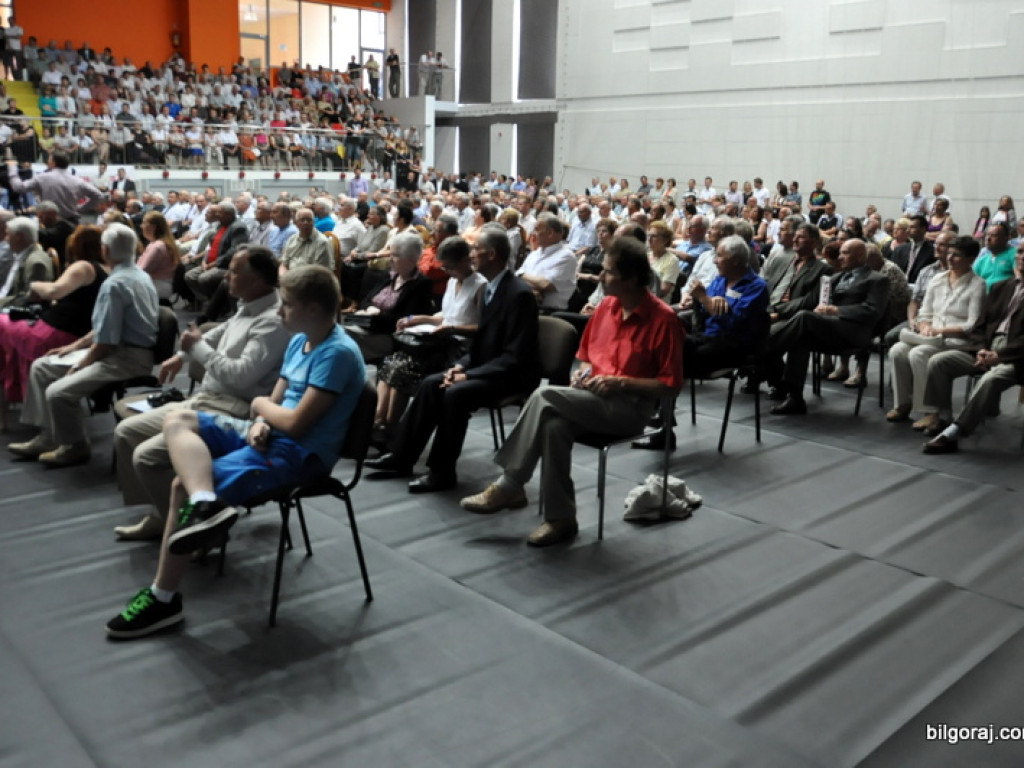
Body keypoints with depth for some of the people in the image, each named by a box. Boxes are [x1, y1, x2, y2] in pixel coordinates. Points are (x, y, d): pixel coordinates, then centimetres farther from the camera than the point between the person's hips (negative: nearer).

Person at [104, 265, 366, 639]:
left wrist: (260, 405, -2)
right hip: (270, 435, 10)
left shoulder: (338, 353, -19)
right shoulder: (300, 341, 11)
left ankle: (164, 600, -3)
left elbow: (296, 423, -21)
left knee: (184, 486, -18)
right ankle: (204, 505, -31)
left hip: (301, 452, -10)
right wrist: (260, 423, -9)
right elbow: (277, 404, 14)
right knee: (177, 420, -7)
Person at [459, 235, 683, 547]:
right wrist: (584, 372, -1)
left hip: (629, 405, -6)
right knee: (553, 425, -30)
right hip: (593, 396, 6)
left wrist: (621, 383, -18)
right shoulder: (606, 306, 9)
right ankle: (560, 518, -21)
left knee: (544, 396, -27)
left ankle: (508, 486, -16)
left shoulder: (663, 318, -11)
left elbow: (671, 383, -10)